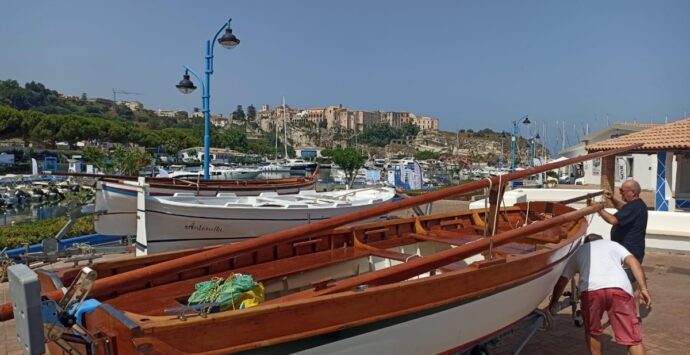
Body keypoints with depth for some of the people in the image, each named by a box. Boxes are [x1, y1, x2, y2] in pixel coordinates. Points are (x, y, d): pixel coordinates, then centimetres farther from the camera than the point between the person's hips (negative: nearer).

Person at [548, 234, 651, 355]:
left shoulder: (578, 251, 34)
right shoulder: (613, 244, 34)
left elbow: (562, 281, 33)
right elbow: (633, 261, 13)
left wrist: (554, 301, 45)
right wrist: (643, 288, 8)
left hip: (591, 289, 0)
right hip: (620, 289, 0)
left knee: (592, 332, 22)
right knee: (632, 338, 7)